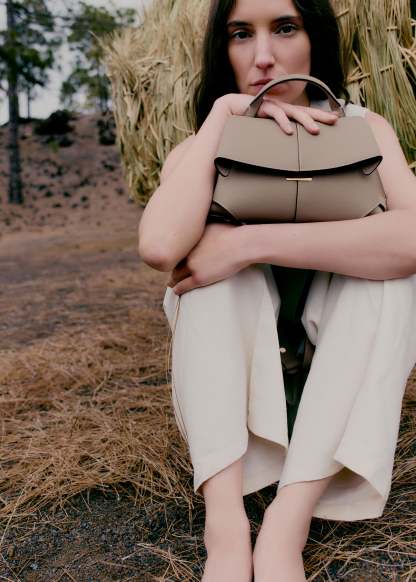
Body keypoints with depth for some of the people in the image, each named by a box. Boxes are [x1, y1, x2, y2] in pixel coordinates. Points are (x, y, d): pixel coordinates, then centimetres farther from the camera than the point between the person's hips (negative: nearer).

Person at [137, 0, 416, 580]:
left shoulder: (363, 129, -6)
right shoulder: (202, 145, -4)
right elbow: (159, 247, -30)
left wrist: (252, 243, -34)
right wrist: (222, 113, -22)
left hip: (338, 352, 0)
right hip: (229, 360, 1)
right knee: (211, 246, -26)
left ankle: (286, 528, -33)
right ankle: (225, 524, -34)